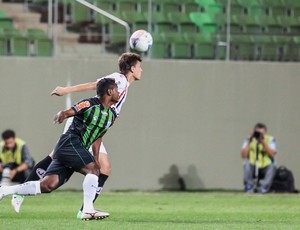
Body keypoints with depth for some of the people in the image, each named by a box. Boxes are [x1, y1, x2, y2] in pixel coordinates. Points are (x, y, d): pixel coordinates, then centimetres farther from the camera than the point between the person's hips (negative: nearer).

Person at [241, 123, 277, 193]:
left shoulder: (270, 139, -3)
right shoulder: (249, 140, -1)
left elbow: (272, 154, -20)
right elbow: (244, 156, -14)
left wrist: (263, 142, -26)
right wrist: (249, 142, -20)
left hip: (265, 169, 0)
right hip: (252, 169, 0)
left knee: (272, 166, -32)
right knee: (247, 163, -31)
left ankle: (263, 187, -24)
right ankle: (249, 187, -21)